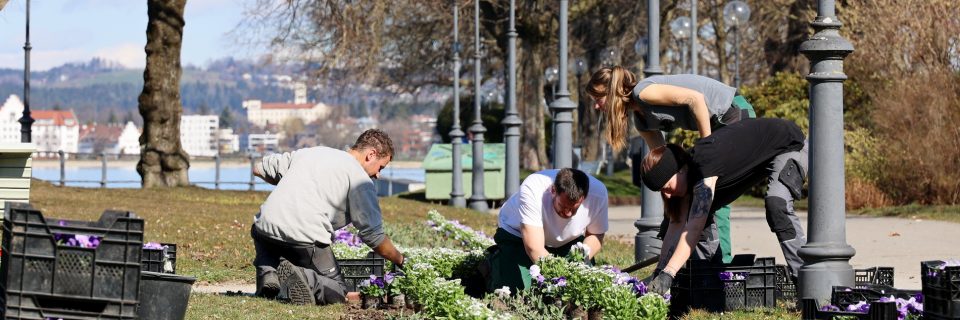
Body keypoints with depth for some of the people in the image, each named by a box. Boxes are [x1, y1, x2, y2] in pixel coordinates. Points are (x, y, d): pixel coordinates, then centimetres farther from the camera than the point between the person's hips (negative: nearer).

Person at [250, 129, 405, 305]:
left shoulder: (310, 152, 23)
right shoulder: (361, 181, 5)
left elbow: (258, 168, 30)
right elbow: (373, 235, 3)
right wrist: (401, 261, 18)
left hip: (264, 229, 5)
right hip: (305, 238, -5)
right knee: (337, 292, 10)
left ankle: (268, 274, 3)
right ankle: (302, 278, -20)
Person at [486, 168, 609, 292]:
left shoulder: (598, 193, -28)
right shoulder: (531, 190, -39)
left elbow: (596, 236, -9)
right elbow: (535, 249, -42)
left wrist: (586, 251, -32)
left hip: (568, 242, 3)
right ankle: (496, 257, 12)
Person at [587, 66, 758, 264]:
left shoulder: (643, 91, -16)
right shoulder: (641, 121, 12)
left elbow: (695, 98, -24)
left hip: (736, 115, -10)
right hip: (719, 123, 10)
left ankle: (722, 261, -9)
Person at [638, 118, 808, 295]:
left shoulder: (705, 163, -36)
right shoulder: (688, 169, -12)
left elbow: (693, 228, -42)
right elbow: (677, 223, -11)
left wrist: (667, 274, -45)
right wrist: (660, 271, -17)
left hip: (790, 146, -9)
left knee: (776, 203, -35)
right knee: (702, 211, 2)